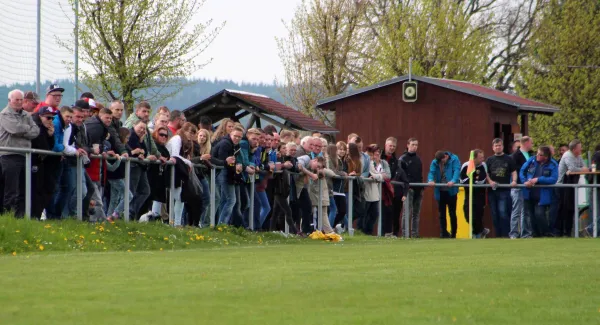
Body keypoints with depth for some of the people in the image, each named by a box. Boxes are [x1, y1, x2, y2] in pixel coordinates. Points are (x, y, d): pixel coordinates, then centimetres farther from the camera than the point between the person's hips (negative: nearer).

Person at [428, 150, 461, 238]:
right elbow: (431, 172, -8)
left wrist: (453, 181, -36)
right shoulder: (435, 162, 3)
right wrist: (431, 180, -30)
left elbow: (457, 171, -18)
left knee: (452, 213, 4)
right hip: (440, 191, 3)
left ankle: (453, 234, 12)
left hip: (451, 191, -3)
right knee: (442, 214, 2)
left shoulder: (454, 160, -6)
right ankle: (444, 233, 4)